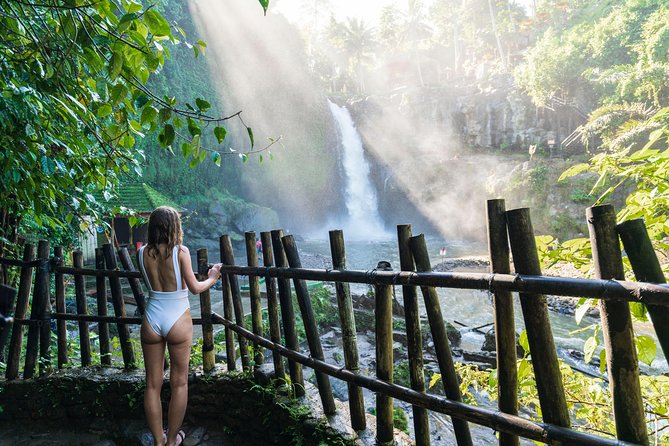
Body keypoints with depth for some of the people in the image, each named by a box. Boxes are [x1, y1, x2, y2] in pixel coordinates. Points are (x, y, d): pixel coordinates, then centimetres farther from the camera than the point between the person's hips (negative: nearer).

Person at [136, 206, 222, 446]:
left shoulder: (142, 253, -2)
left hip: (152, 320, 3)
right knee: (179, 383, 13)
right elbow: (195, 288, -9)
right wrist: (212, 279, 9)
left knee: (153, 384, 14)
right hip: (178, 321, -3)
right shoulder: (180, 251, -12)